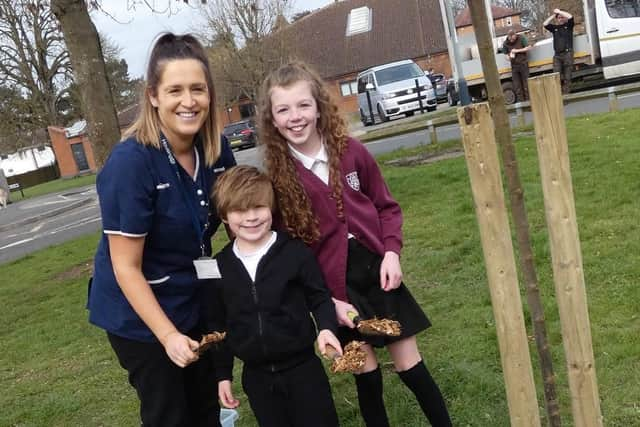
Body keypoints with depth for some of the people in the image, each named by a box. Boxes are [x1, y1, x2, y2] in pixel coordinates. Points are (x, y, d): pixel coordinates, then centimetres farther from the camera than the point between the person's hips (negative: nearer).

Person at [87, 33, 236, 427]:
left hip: (195, 301, 5)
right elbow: (126, 266, -22)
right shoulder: (131, 161, -26)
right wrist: (168, 335, -24)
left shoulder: (217, 149, -9)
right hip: (138, 312, -5)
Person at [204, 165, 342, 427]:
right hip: (256, 376, 3)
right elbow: (217, 325, 6)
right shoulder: (219, 267, -2)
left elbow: (319, 297, -1)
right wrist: (222, 374, 8)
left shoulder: (295, 252, -11)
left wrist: (326, 327, -19)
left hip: (303, 367, -2)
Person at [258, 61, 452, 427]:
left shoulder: (352, 152, -5)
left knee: (409, 362, 10)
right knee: (365, 369, 9)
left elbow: (387, 206, 7)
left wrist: (391, 251, -8)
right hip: (332, 284, -1)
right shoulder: (277, 177, -10)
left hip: (376, 269, 2)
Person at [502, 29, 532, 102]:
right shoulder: (505, 43, 0)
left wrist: (517, 51, -15)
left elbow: (529, 48, -7)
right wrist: (509, 57, -14)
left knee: (526, 84, -1)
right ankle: (521, 101, 6)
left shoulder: (521, 38, -6)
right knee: (517, 86, 1)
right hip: (514, 66, 3)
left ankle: (528, 100, 4)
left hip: (523, 64, -2)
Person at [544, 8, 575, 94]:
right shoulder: (554, 27, 17)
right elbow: (544, 24, 7)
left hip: (567, 53, -2)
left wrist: (558, 11, 2)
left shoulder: (568, 25, 11)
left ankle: (565, 93, -3)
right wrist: (553, 15, 9)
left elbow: (570, 17, -7)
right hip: (557, 55, 2)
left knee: (567, 76, -3)